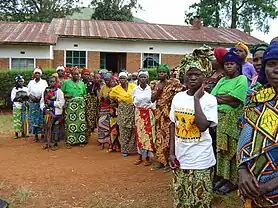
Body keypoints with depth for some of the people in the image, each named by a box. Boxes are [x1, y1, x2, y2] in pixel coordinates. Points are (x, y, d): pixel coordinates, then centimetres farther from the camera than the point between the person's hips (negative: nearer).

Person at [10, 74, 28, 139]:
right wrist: (18, 98, -18)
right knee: (17, 120, -5)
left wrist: (26, 98, -6)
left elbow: (28, 97, 15)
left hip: (24, 106, 3)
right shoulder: (14, 89, 1)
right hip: (17, 107, -3)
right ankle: (16, 133, 0)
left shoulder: (25, 89, 11)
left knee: (24, 119, 4)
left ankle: (23, 132, 13)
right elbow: (12, 99, -5)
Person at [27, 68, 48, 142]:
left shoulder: (44, 82, 4)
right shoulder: (31, 82, 10)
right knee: (33, 118, 0)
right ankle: (36, 135, 8)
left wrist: (41, 97, -14)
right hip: (33, 103, 2)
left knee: (42, 118, -3)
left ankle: (42, 135, 5)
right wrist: (31, 97, -9)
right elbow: (28, 92, 11)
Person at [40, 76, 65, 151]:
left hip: (56, 113, -4)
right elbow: (42, 101, 11)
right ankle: (47, 142, 20)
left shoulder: (59, 91, -2)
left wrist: (52, 103, -15)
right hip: (47, 113, 4)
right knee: (47, 127, 9)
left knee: (55, 128, -1)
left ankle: (55, 144, 9)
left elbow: (61, 102, -10)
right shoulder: (46, 91, 11)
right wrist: (43, 108, -5)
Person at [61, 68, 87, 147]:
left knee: (81, 122, -1)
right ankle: (69, 141, 2)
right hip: (70, 105, -3)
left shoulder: (82, 83, 15)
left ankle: (81, 140, 9)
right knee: (70, 122, -6)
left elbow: (84, 94, 21)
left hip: (80, 105, 3)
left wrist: (83, 100, 6)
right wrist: (65, 96, -10)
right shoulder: (66, 82, 6)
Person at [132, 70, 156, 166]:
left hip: (149, 114, -2)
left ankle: (147, 157, 6)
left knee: (148, 134, -2)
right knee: (139, 134, 4)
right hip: (139, 114, 2)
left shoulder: (151, 89, -3)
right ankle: (140, 156, 13)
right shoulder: (135, 90, 2)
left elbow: (154, 103, 0)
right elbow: (134, 102, 10)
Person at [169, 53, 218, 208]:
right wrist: (172, 152, 4)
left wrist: (196, 98, -20)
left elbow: (202, 126, -25)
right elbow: (174, 125, 8)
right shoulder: (178, 97, 2)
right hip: (180, 158, 4)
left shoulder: (210, 99, -11)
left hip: (201, 161, -4)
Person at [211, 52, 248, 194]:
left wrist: (218, 97, -3)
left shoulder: (242, 79, -4)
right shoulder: (222, 80, 15)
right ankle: (223, 177, 21)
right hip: (220, 118, 6)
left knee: (232, 150, 0)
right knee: (221, 149, 9)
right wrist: (226, 100, -12)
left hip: (234, 119, -6)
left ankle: (233, 180, 12)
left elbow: (235, 101, -15)